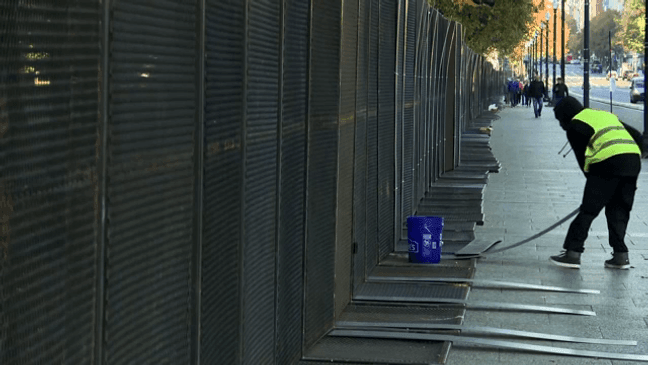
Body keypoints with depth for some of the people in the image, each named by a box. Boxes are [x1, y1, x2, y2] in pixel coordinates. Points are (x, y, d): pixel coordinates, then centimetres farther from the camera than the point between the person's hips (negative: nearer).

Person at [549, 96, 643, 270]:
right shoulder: (607, 115, 29)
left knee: (588, 210, -1)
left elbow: (582, 158, 4)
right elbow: (637, 136, 25)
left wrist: (594, 181, 11)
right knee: (619, 210, 15)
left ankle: (572, 253, -1)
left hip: (608, 164, -7)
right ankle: (620, 255, 11)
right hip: (633, 160, 7)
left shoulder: (575, 126, 8)